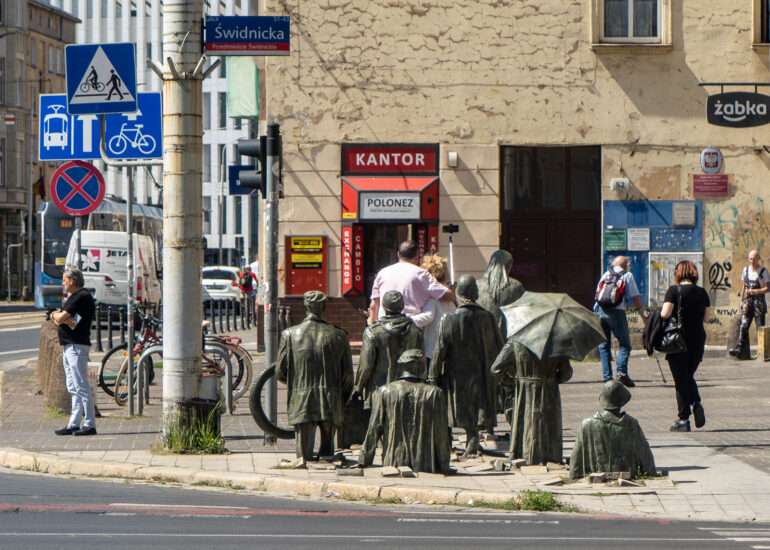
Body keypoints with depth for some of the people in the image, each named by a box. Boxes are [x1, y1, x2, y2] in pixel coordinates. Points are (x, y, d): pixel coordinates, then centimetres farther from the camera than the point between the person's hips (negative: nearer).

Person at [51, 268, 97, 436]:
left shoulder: (82, 297, -14)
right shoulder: (72, 297, 20)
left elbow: (60, 318, -17)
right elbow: (57, 319, 12)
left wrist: (57, 316, 5)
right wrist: (65, 319, -10)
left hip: (77, 346, -11)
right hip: (69, 346, 11)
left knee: (81, 387, -11)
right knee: (73, 388, 12)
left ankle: (89, 424, -12)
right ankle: (74, 424, 15)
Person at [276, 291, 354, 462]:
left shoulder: (290, 334, -2)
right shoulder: (338, 336, 0)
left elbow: (280, 373, 1)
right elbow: (348, 375, 3)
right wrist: (343, 401, 18)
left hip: (301, 404, -1)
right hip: (331, 406, 1)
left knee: (304, 456, 2)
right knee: (327, 451, 13)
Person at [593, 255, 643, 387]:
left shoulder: (605, 275, 18)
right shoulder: (627, 276, 8)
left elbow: (597, 293, 16)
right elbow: (635, 297, 2)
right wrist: (639, 307, 18)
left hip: (600, 311, 3)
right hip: (617, 312, -3)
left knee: (603, 345, 10)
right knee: (624, 344, 5)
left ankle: (606, 377, 3)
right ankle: (622, 372, -13)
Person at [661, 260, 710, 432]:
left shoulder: (674, 291, -11)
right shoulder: (702, 293, 2)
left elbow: (665, 313, -19)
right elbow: (706, 317, 8)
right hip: (698, 339, 4)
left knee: (681, 379, 4)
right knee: (689, 376, 20)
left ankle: (683, 419, 5)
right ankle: (696, 403, -5)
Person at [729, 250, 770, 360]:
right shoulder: (745, 270, 12)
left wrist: (755, 291, -18)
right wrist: (742, 300, 12)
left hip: (759, 302, -4)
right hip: (748, 301, 4)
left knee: (760, 327, -2)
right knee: (743, 326, -8)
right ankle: (740, 349, -16)